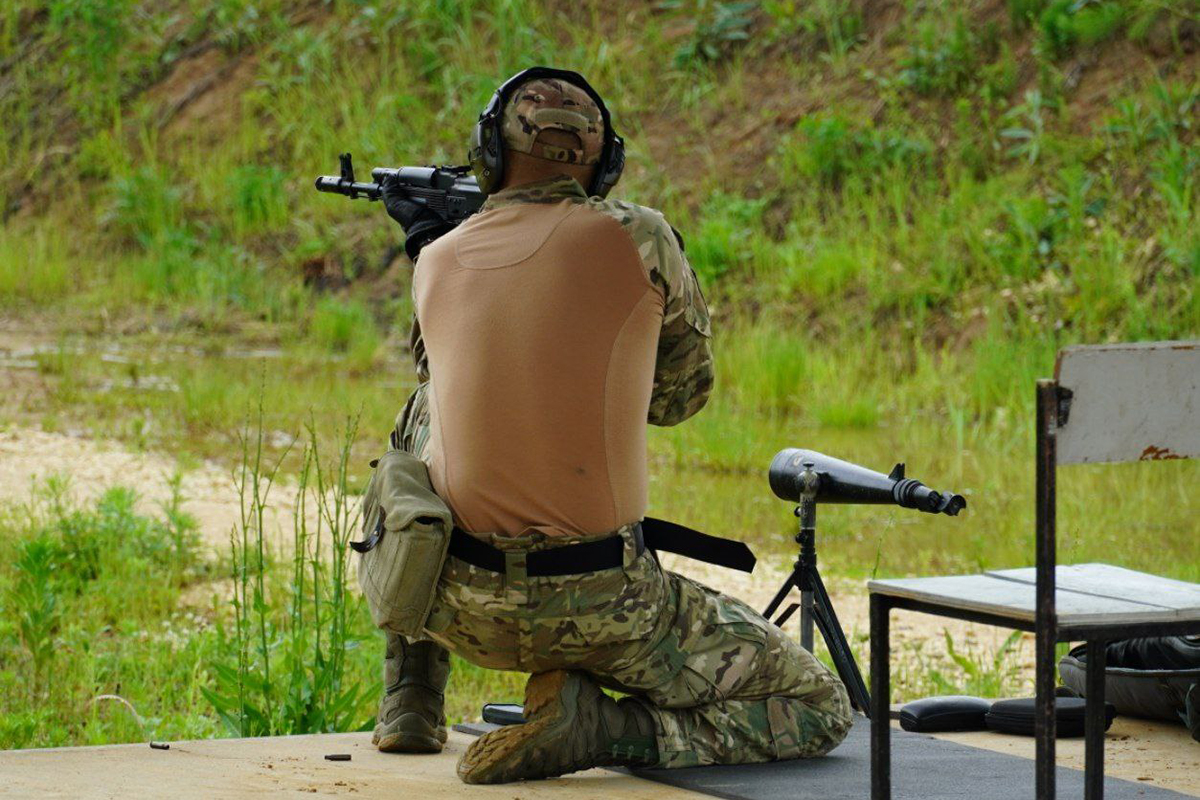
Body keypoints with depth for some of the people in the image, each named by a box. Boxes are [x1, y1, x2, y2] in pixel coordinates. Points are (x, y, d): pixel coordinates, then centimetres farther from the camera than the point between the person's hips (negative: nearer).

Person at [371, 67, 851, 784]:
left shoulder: (437, 262, 4)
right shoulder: (639, 240, -6)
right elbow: (684, 394, 11)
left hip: (464, 608, 4)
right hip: (600, 609, -4)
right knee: (820, 708, 10)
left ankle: (411, 700, 30)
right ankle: (596, 724, -12)